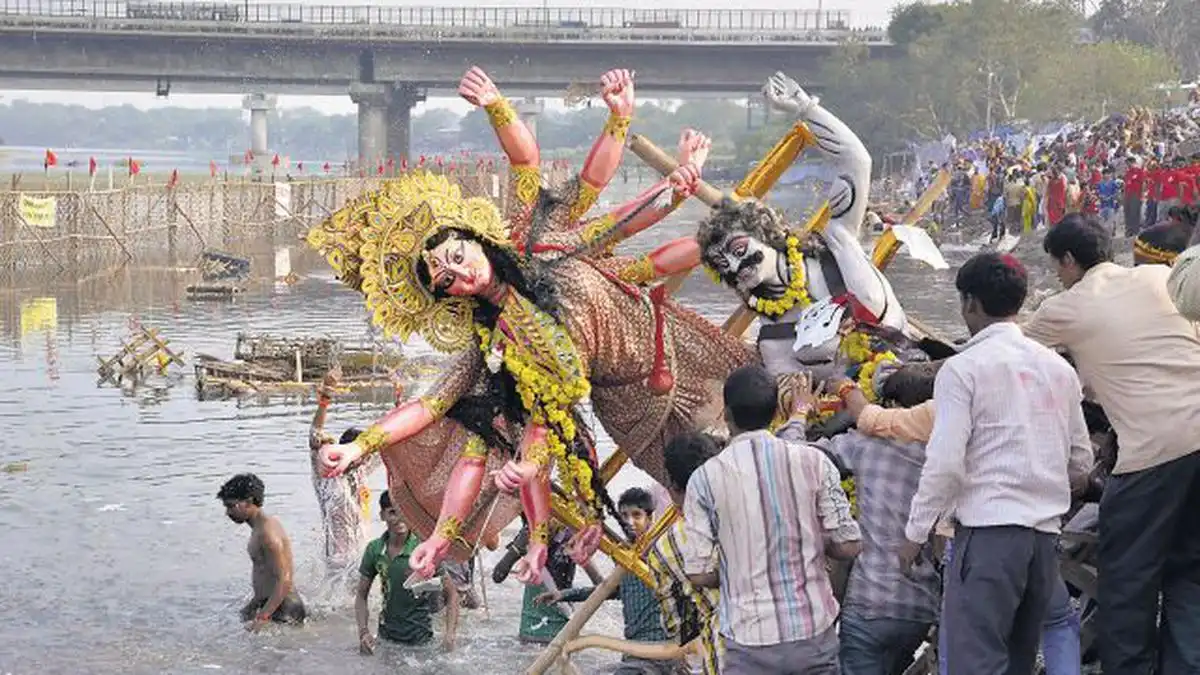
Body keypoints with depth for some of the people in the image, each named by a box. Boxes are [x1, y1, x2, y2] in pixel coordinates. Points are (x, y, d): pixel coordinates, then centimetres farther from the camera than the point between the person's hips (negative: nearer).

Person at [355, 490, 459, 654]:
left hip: (420, 640, -3)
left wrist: (450, 634, -19)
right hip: (386, 636, 3)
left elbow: (451, 593, -8)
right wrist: (363, 632, -8)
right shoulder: (374, 550, -3)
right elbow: (361, 596, 7)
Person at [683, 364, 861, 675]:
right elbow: (849, 546, -2)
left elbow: (698, 575, -5)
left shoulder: (705, 478, -5)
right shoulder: (812, 462, -2)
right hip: (815, 636, 2)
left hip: (750, 641, -1)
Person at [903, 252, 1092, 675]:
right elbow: (1081, 462, 17)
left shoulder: (963, 368, -5)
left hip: (989, 530, -7)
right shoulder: (1058, 367, 15)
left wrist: (916, 532, -2)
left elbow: (944, 463, -11)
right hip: (1046, 531, 7)